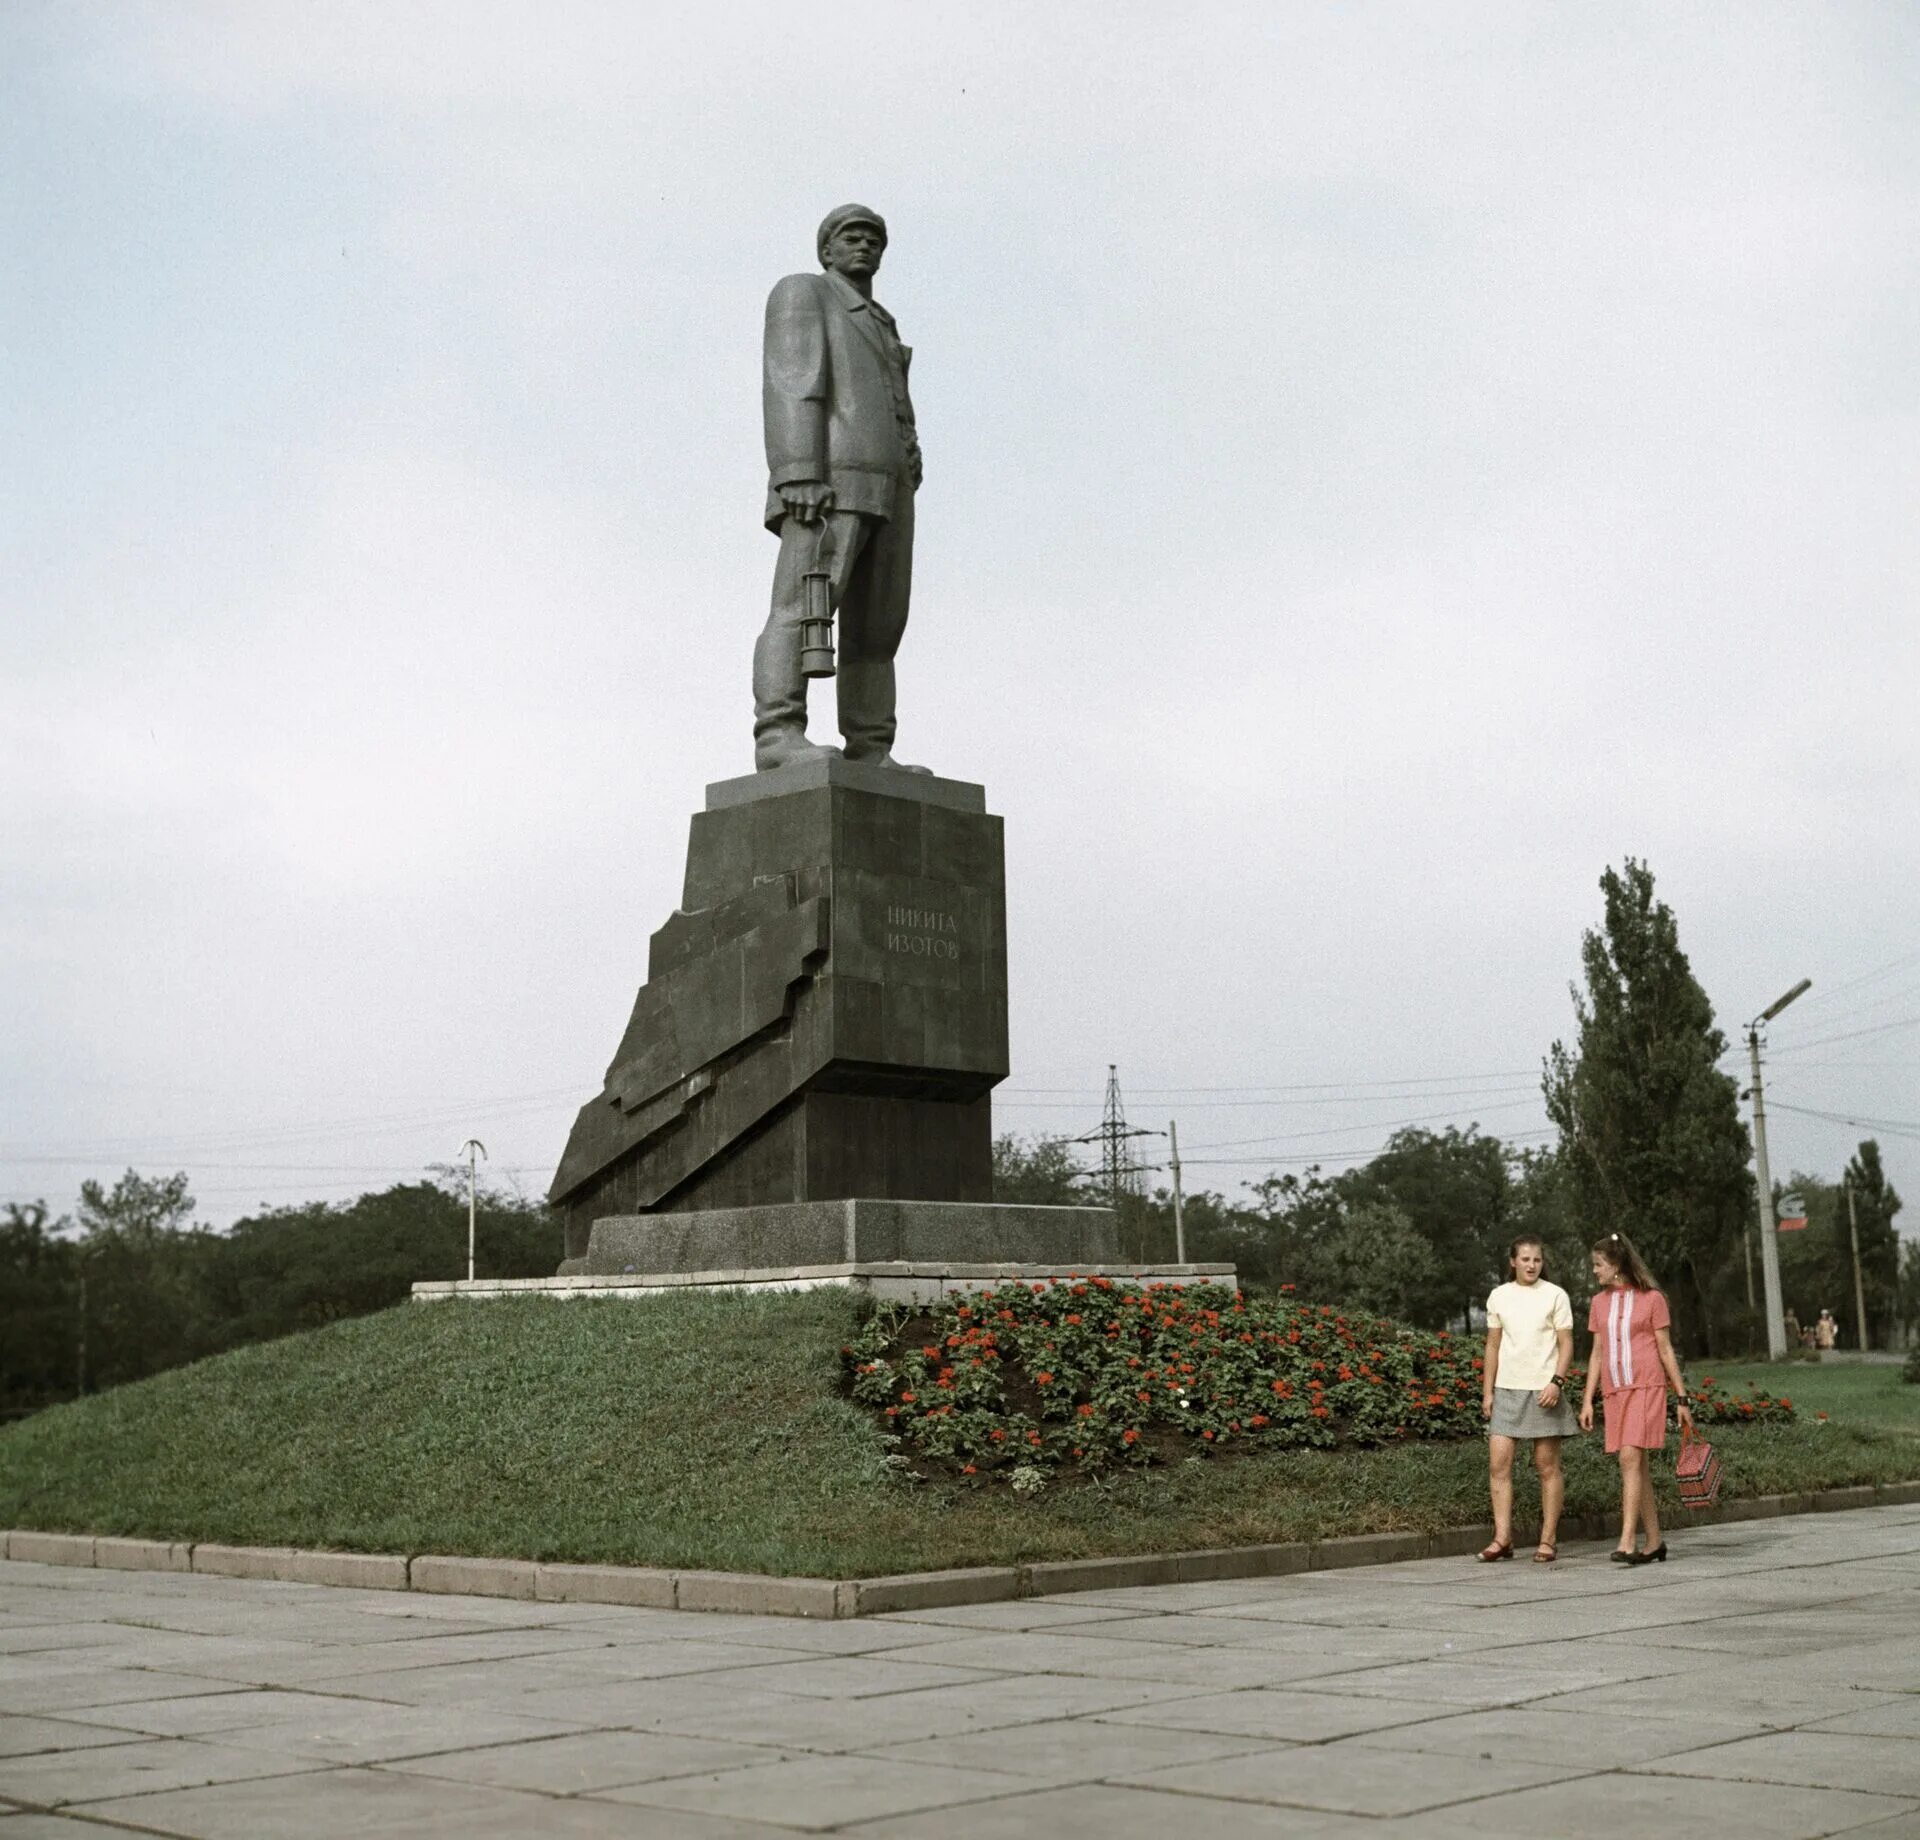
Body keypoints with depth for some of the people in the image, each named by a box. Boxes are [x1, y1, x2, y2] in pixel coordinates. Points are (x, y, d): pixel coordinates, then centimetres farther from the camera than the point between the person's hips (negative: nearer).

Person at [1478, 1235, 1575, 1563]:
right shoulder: (1499, 1296, 9)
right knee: (1498, 1463, -4)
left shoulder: (1555, 1295, 0)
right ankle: (1503, 1538, -1)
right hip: (1507, 1389, 3)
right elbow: (1492, 1346, 13)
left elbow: (1566, 1345, -1)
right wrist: (1487, 1391, 8)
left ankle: (1548, 1540, 7)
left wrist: (1556, 1382, -15)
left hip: (1543, 1389, -3)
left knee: (1547, 1466, 1)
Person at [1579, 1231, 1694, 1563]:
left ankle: (1626, 1543, -20)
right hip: (1615, 1392, 5)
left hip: (1647, 1387, -5)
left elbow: (1666, 1350, 2)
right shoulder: (1599, 1303, 12)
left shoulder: (1651, 1298, -1)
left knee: (1630, 1458, -16)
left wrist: (1682, 1399, 2)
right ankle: (1654, 1542, 14)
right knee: (1636, 1465, 6)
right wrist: (1587, 1401, 8)